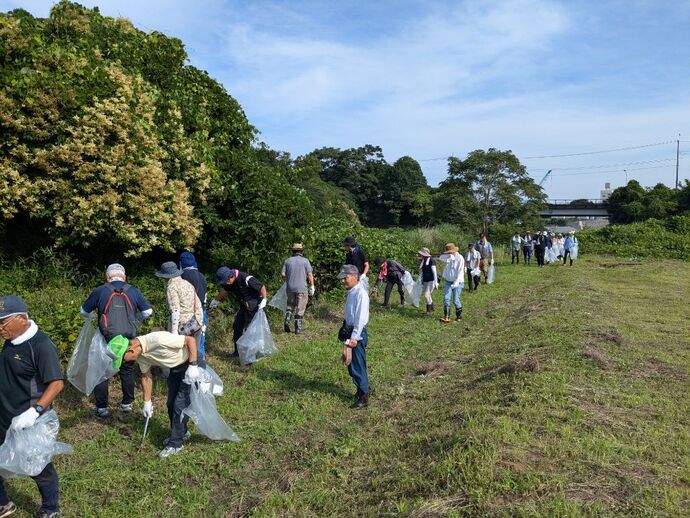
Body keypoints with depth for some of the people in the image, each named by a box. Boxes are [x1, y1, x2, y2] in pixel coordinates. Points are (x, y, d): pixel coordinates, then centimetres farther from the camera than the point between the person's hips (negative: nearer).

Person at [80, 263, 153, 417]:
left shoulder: (100, 291, 0)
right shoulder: (133, 291, 3)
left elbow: (84, 311, 12)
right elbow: (148, 311, 8)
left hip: (107, 339, -2)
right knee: (127, 370, 17)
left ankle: (101, 408, 14)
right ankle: (127, 403, 28)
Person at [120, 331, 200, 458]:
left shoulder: (158, 340, -35)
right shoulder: (140, 354, -8)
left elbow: (191, 339, -30)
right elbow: (146, 376, 7)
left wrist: (193, 366, -31)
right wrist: (147, 402, 11)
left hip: (191, 365, -8)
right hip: (175, 368, 8)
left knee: (180, 404, -8)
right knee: (171, 404, 13)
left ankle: (175, 444, 1)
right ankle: (182, 433, 33)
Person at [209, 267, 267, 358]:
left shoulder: (246, 279, -29)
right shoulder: (229, 282, -3)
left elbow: (262, 287, -23)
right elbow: (224, 291, 19)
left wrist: (264, 300, -31)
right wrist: (216, 300, 30)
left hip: (254, 307, -8)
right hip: (244, 306, 8)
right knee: (237, 326, 12)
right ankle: (238, 351, 26)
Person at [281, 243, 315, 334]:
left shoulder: (288, 261, 3)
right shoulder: (305, 260, -4)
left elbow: (282, 274, 0)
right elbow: (310, 274, -7)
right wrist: (312, 286, 0)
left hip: (290, 287, 3)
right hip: (301, 288, -3)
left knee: (290, 305, 21)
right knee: (300, 308, 5)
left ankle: (287, 320, 0)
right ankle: (298, 328, 6)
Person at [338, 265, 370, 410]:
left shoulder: (361, 293, -19)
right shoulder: (351, 292, 8)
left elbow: (361, 318, -23)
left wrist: (355, 337, -25)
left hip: (357, 333, -9)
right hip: (349, 330, 9)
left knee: (358, 365, 0)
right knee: (351, 364, 19)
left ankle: (364, 397, 12)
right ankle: (360, 389, 37)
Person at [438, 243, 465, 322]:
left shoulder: (460, 258, -12)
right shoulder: (448, 257, 5)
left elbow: (460, 272, -16)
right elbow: (440, 258, -12)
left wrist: (456, 283, -22)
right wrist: (449, 255, -23)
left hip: (457, 282, -5)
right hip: (448, 281, 5)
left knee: (456, 300, 1)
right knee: (446, 298, -5)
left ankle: (459, 315, 21)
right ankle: (446, 317, -6)